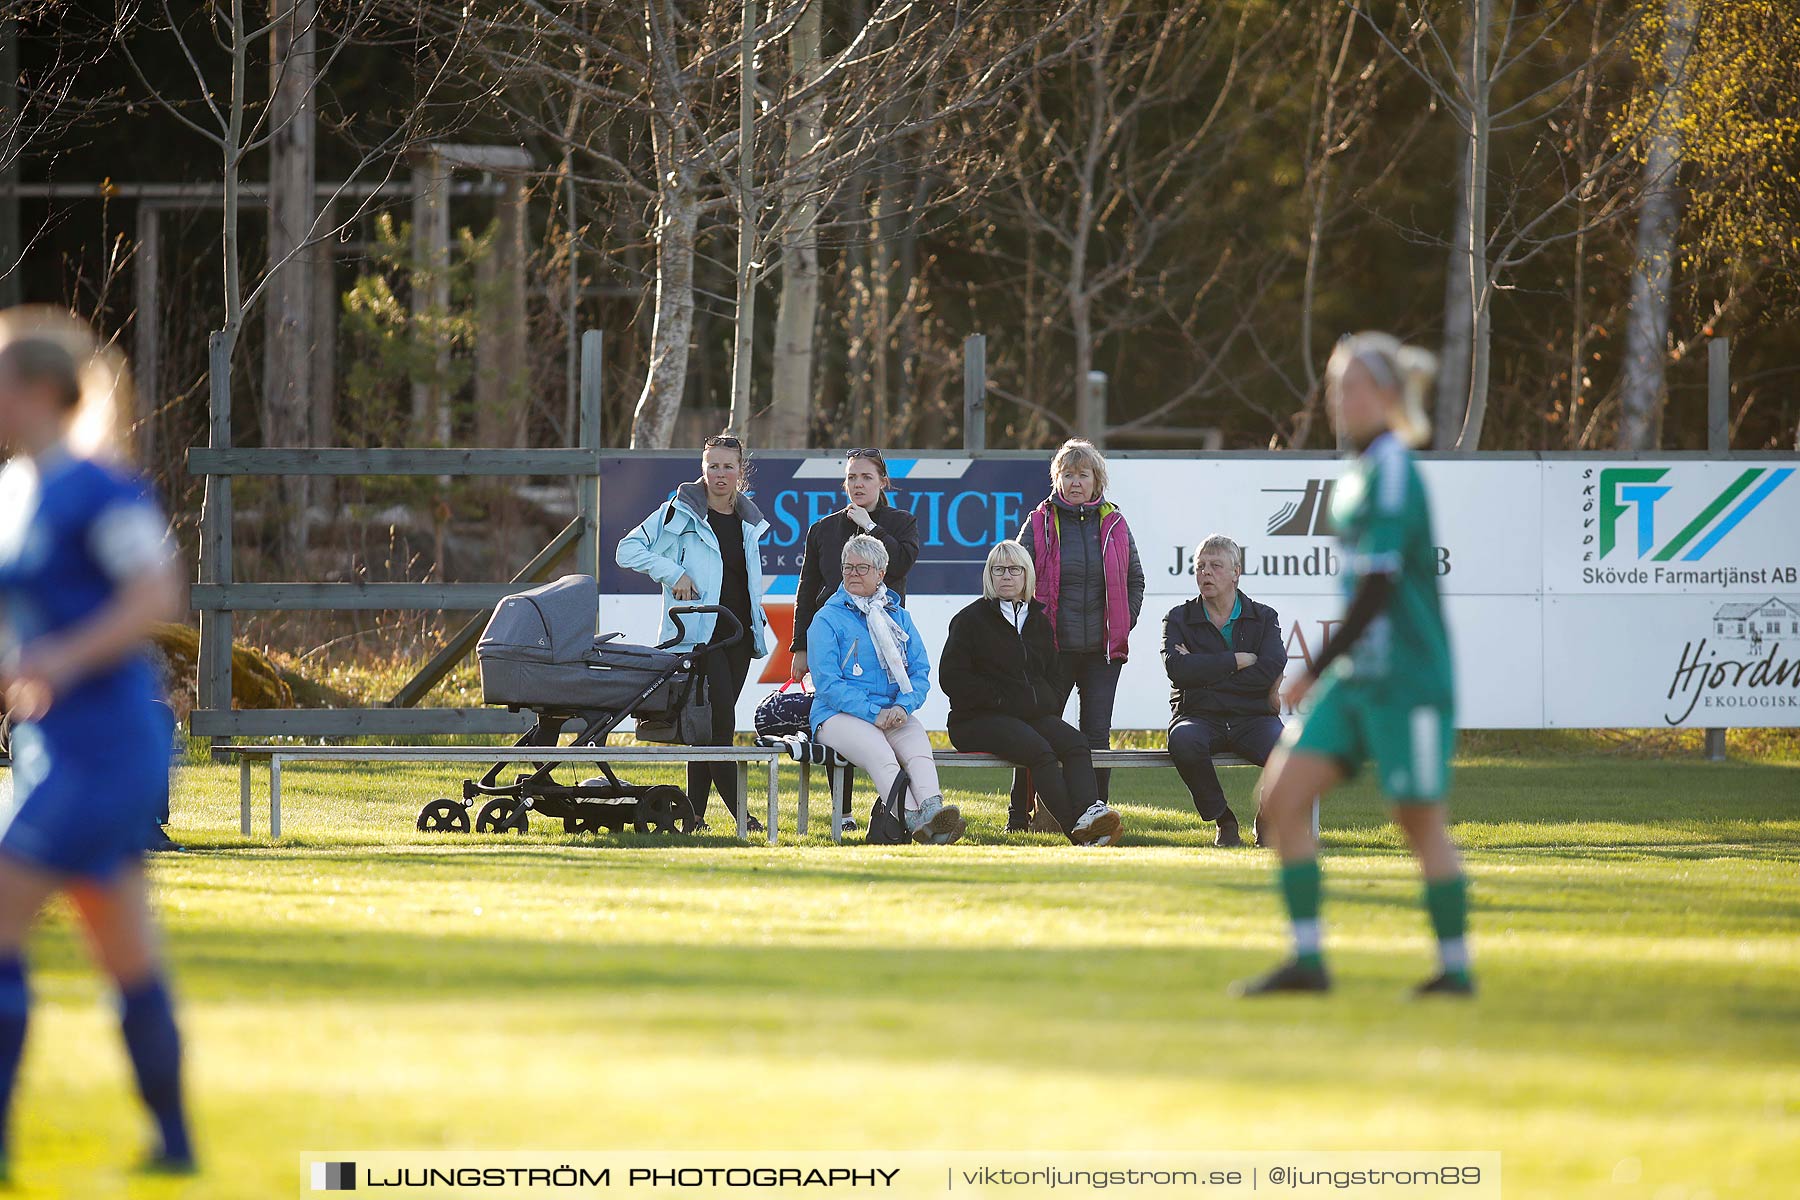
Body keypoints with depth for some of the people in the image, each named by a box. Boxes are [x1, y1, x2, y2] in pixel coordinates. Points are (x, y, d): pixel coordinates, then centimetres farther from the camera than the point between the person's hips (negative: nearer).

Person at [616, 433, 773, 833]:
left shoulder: (747, 520, 15)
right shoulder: (680, 511, -3)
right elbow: (628, 550, -6)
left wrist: (758, 624, 19)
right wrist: (672, 574, -15)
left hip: (739, 632, 6)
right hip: (700, 632, -6)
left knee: (712, 724, 5)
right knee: (720, 722, -14)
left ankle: (694, 813, 7)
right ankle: (739, 812, -15)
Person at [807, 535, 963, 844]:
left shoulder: (899, 617, 19)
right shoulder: (828, 619, 6)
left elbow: (920, 671, 13)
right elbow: (827, 682, -5)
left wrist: (903, 707, -10)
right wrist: (873, 714, -15)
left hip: (893, 713, 3)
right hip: (839, 715, -3)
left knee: (918, 747, -31)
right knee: (880, 754, -35)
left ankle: (932, 811, -57)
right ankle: (914, 821, -55)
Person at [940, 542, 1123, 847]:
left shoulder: (1038, 621, 22)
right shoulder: (971, 620, 6)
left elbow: (1052, 675, 28)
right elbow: (953, 678, -2)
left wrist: (1050, 709, 7)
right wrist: (998, 698, -9)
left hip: (1035, 715, 5)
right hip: (981, 719, -5)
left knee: (1075, 742, -26)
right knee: (1039, 750, -33)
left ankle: (1089, 811, -49)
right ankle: (1076, 827, -44)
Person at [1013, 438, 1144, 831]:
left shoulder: (1115, 526, 8)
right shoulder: (1039, 524, 1)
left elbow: (1135, 580, 16)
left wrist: (1123, 628, 8)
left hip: (1103, 650, 2)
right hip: (1053, 648, -2)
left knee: (1097, 733, 4)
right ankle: (1020, 814, 8)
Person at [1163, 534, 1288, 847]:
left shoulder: (1264, 618, 12)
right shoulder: (1179, 619, 12)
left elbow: (1271, 670, -7)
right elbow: (1177, 669, -8)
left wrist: (1203, 673, -7)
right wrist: (1239, 661, -8)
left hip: (1252, 718, 0)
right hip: (1199, 717, 0)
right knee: (1183, 740, -38)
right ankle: (1222, 821, -15)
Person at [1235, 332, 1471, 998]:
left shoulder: (1393, 471, -13)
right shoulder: (1359, 475, 14)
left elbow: (1378, 586, -19)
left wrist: (1316, 672, -17)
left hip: (1405, 676, -9)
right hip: (1357, 674, 9)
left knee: (1419, 818, -1)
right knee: (1283, 796, 0)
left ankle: (1456, 968, 11)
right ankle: (1307, 958, 1)